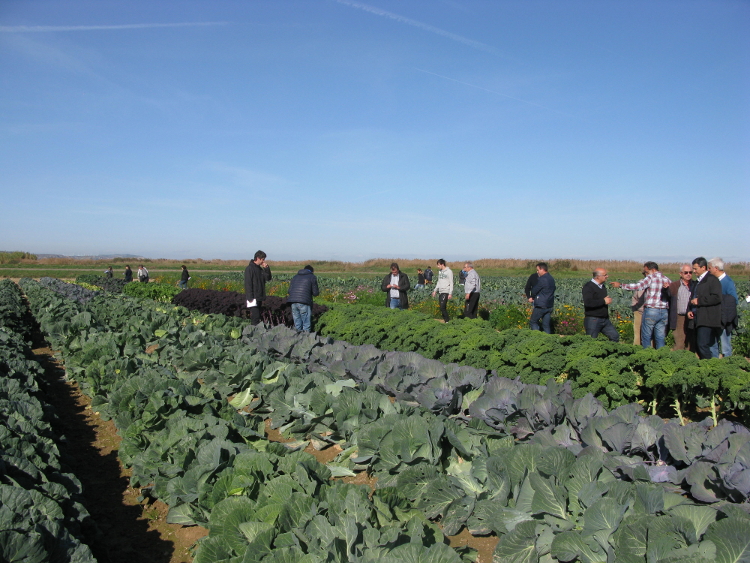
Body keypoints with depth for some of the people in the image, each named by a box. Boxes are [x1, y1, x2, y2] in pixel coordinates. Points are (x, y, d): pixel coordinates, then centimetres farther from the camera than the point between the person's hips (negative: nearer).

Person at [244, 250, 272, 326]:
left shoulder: (260, 269, 15)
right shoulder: (250, 268, -10)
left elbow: (268, 278, 14)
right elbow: (248, 284, -14)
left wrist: (267, 268, 0)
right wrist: (250, 297, -19)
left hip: (259, 298, 8)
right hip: (253, 298, -8)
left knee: (258, 316, 10)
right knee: (255, 316, -12)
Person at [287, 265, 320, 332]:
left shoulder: (295, 277, 24)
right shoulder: (312, 277, 10)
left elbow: (289, 291, 18)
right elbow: (315, 293, 5)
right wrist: (318, 292, 27)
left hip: (293, 302, 5)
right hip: (304, 303, -5)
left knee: (297, 324, 13)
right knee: (306, 323, 2)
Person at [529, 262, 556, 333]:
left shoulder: (542, 279, -17)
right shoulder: (551, 279, 11)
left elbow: (534, 291, -9)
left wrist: (532, 297, 14)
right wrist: (533, 298, 10)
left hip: (541, 306, -8)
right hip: (549, 306, 8)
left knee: (533, 322, 4)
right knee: (546, 325, 10)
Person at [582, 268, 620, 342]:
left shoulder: (603, 286, 15)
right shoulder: (588, 286, -13)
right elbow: (588, 302, -28)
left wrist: (608, 299, 8)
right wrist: (604, 301, -20)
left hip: (605, 320, 8)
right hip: (593, 320, -8)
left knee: (615, 336, 7)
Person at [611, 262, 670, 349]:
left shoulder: (651, 278, -7)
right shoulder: (667, 279, 12)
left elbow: (637, 286, -18)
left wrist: (620, 285, -15)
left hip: (651, 310, -6)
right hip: (664, 312, 6)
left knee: (646, 336, 6)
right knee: (661, 338, 10)